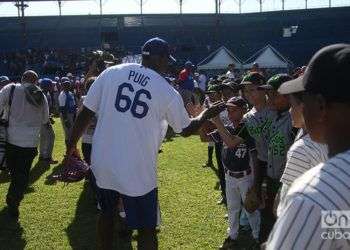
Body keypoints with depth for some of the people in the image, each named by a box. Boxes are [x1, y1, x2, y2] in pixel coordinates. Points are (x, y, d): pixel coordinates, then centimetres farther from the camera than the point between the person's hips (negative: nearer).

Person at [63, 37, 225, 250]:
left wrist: (71, 145, 11)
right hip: (138, 173, -3)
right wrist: (208, 113, 27)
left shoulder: (111, 73, -1)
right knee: (147, 229, 13)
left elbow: (86, 113, -1)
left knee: (106, 214, 26)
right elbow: (187, 129, 9)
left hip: (102, 165, 4)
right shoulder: (168, 92, -5)